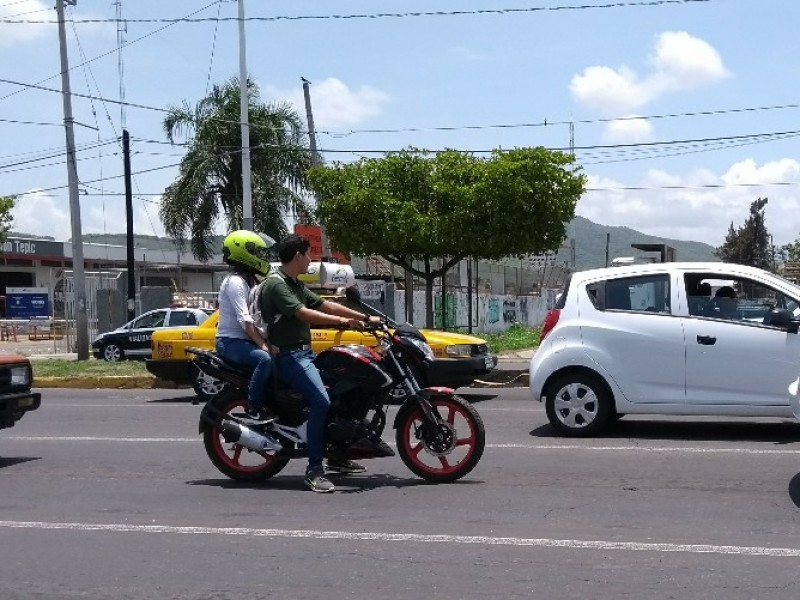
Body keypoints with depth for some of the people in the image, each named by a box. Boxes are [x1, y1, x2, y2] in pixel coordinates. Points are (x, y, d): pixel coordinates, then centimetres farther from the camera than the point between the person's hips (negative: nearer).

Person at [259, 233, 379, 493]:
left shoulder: (296, 285, 19)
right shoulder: (276, 284, -13)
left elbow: (325, 305, 17)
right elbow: (303, 313, -24)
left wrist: (365, 317, 11)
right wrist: (345, 321, -28)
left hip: (304, 353, 11)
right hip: (289, 355, -11)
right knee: (321, 401, -26)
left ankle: (336, 457, 22)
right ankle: (314, 470, -24)